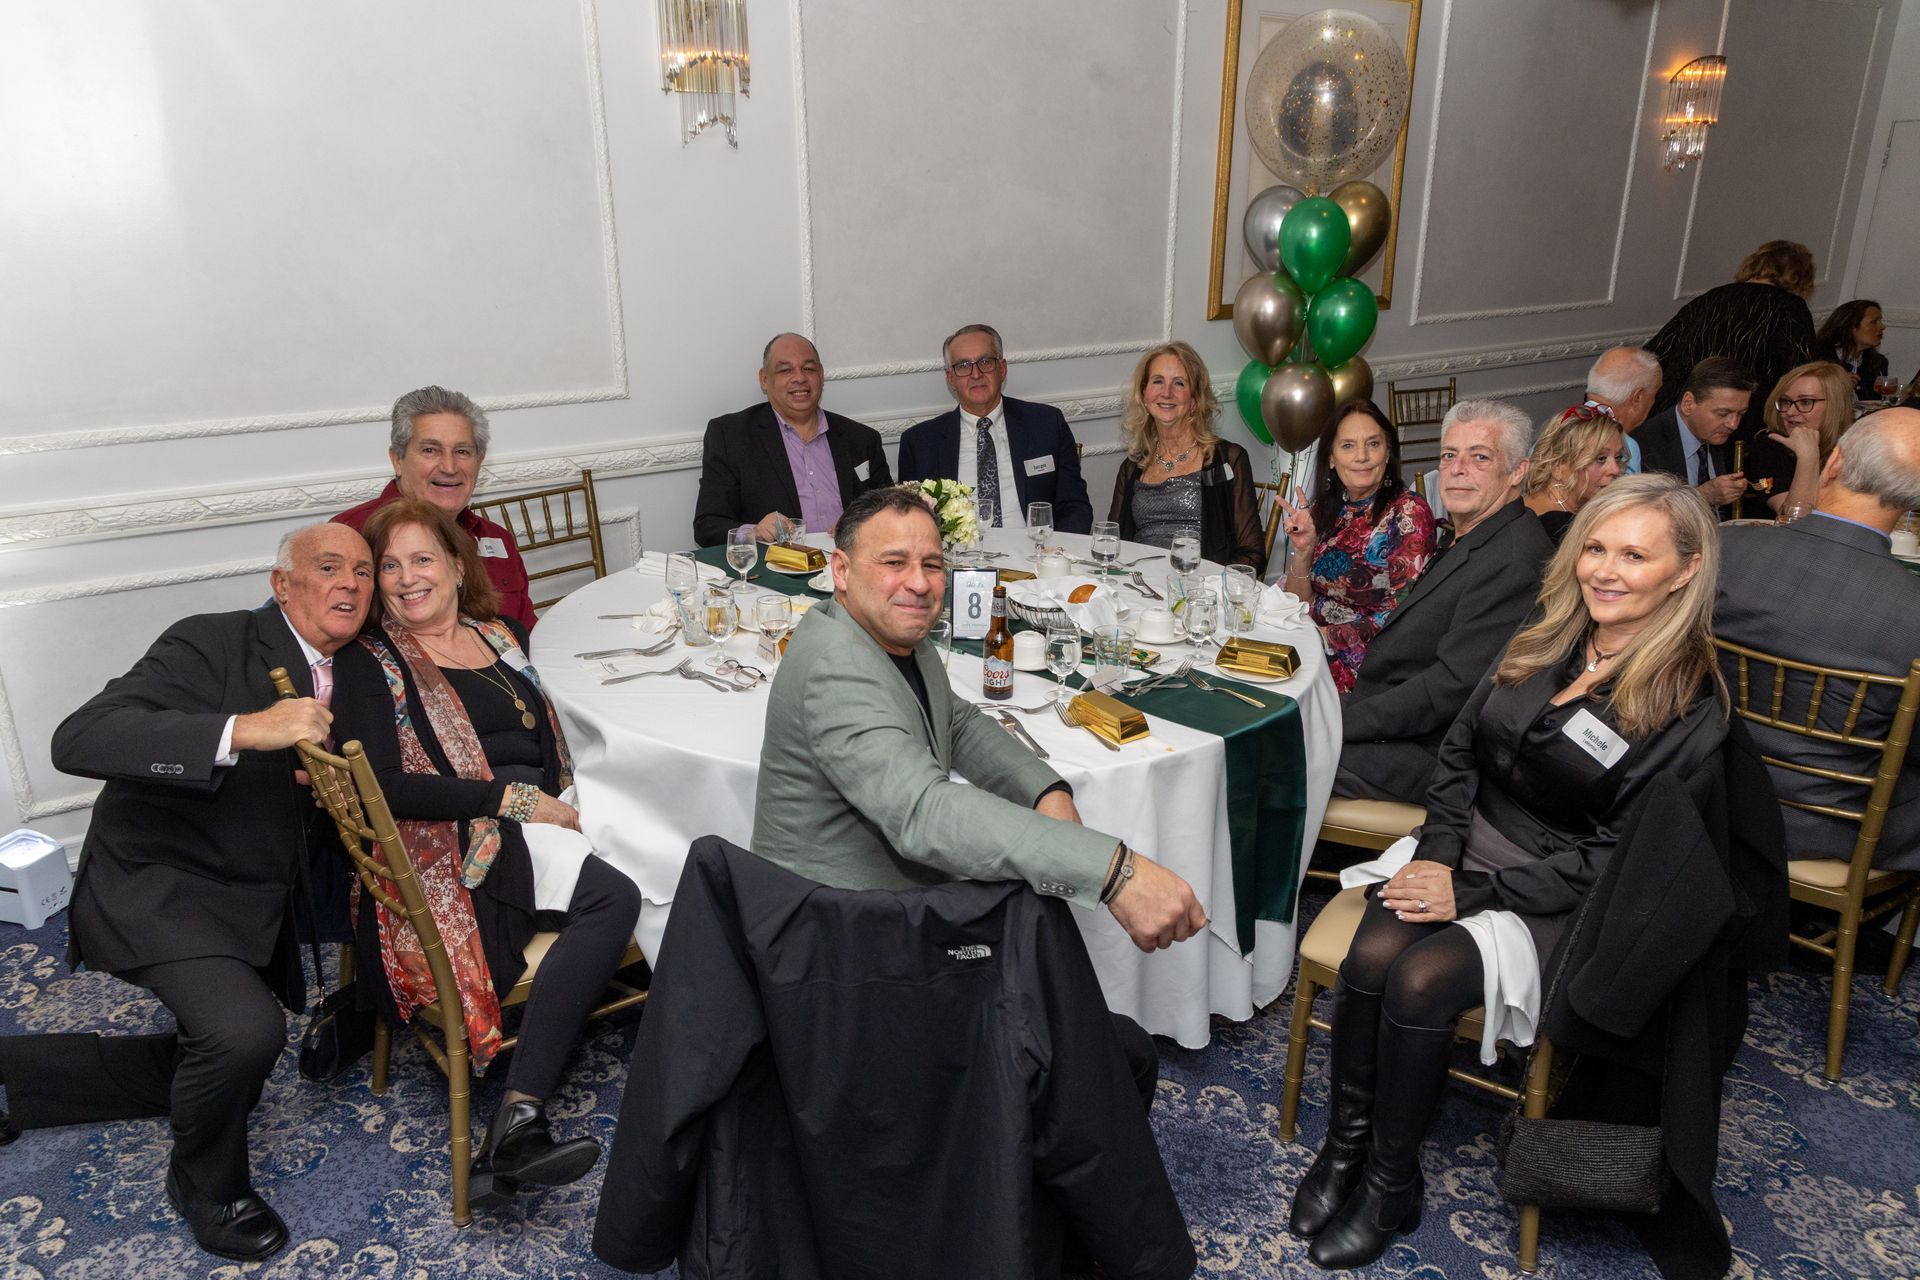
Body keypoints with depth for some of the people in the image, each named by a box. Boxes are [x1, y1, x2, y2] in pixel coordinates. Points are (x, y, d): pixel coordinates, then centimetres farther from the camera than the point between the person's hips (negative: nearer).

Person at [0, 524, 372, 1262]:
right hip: (157, 886, -8)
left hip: (246, 900, 9)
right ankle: (206, 1186, 0)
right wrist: (245, 728, -45)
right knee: (245, 1031, -32)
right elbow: (78, 741, -34)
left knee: (225, 1078, 21)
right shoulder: (212, 644, -21)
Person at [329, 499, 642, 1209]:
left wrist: (563, 800, -1)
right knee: (614, 897, -33)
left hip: (542, 820, 6)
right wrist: (513, 798, -14)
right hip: (455, 843, -6)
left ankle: (517, 1122, -29)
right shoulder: (369, 663, 5)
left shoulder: (503, 634, 22)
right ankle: (517, 1118, -34)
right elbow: (385, 786, -9)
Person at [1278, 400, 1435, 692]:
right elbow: (1297, 601, 9)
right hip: (1310, 644, 5)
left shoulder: (1409, 513, -10)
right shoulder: (1325, 509, 6)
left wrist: (1325, 635, -14)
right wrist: (1303, 551, -8)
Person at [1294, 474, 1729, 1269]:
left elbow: (1612, 856, -13)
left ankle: (1391, 1187, -6)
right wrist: (1436, 854, -7)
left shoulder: (1689, 705, -12)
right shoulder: (1541, 642, 5)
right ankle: (1344, 1148, -5)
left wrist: (1469, 895, -17)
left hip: (1564, 902, -4)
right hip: (1467, 846, 4)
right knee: (1372, 953, -24)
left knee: (1422, 979, -28)